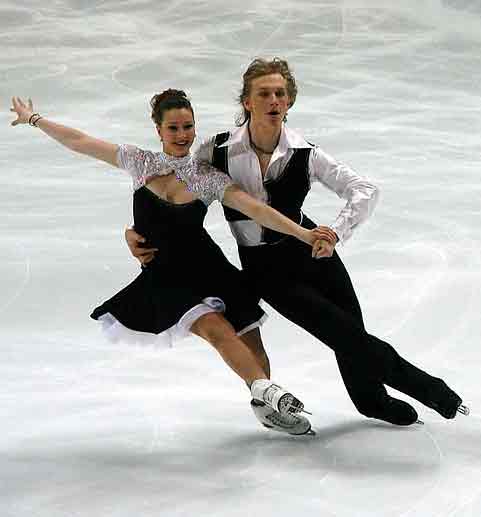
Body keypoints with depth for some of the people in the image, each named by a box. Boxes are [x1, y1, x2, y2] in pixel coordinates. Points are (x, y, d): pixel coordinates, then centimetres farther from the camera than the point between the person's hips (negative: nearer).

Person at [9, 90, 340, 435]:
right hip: (166, 278, -1)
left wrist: (305, 235, -25)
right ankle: (268, 390, -37)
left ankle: (266, 406, 18)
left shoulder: (208, 178, -3)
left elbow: (257, 210, -13)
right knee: (217, 329, -26)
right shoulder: (141, 163, 0)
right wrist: (34, 119, 18)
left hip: (207, 270, 1)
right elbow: (79, 142, 9)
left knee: (249, 345, -4)